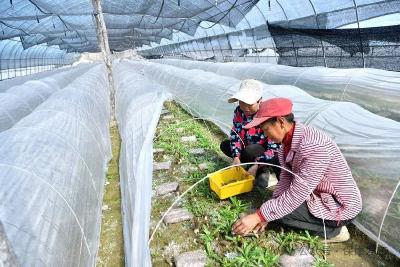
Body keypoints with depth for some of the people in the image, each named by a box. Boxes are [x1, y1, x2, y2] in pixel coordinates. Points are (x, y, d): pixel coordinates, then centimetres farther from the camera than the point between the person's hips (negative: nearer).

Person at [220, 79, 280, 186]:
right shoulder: (239, 112, -12)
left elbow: (274, 148, -27)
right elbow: (235, 135, -8)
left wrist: (256, 166, -33)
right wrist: (236, 158, -23)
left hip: (272, 155, -6)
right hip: (249, 147, 7)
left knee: (250, 151, -34)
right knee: (225, 145, -4)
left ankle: (263, 169, -4)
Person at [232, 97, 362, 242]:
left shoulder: (314, 146, -33)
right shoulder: (289, 140, -5)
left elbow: (296, 196, -31)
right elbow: (286, 179, -1)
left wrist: (258, 216, -28)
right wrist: (266, 215, -8)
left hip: (341, 206, -8)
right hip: (319, 194, 9)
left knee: (281, 212, -19)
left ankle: (332, 230, 0)